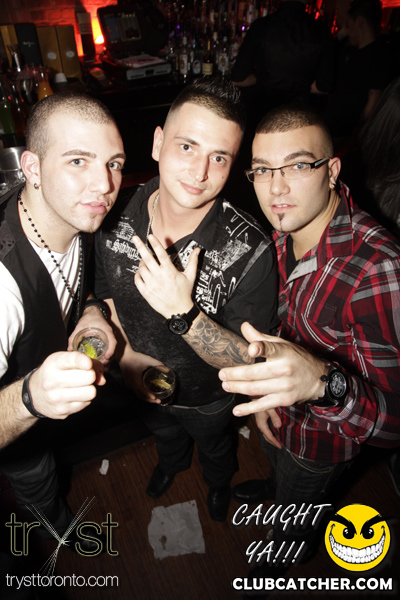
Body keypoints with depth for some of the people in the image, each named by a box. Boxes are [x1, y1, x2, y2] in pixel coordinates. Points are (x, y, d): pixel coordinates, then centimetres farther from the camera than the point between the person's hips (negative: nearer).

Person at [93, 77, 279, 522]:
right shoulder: (114, 218, -24)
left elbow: (249, 363, -29)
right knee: (163, 433, 37)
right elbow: (103, 295, -5)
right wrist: (125, 353, -21)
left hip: (208, 396, -2)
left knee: (214, 444, 33)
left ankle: (219, 481, 71)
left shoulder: (250, 251, -36)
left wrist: (183, 312, -44)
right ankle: (172, 463, 75)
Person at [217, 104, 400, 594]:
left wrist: (323, 382, -58)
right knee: (276, 459, 38)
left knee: (297, 508, 28)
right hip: (280, 410, 5)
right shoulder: (285, 228, -15)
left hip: (322, 435, -5)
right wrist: (264, 384, -5)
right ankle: (278, 488, 75)